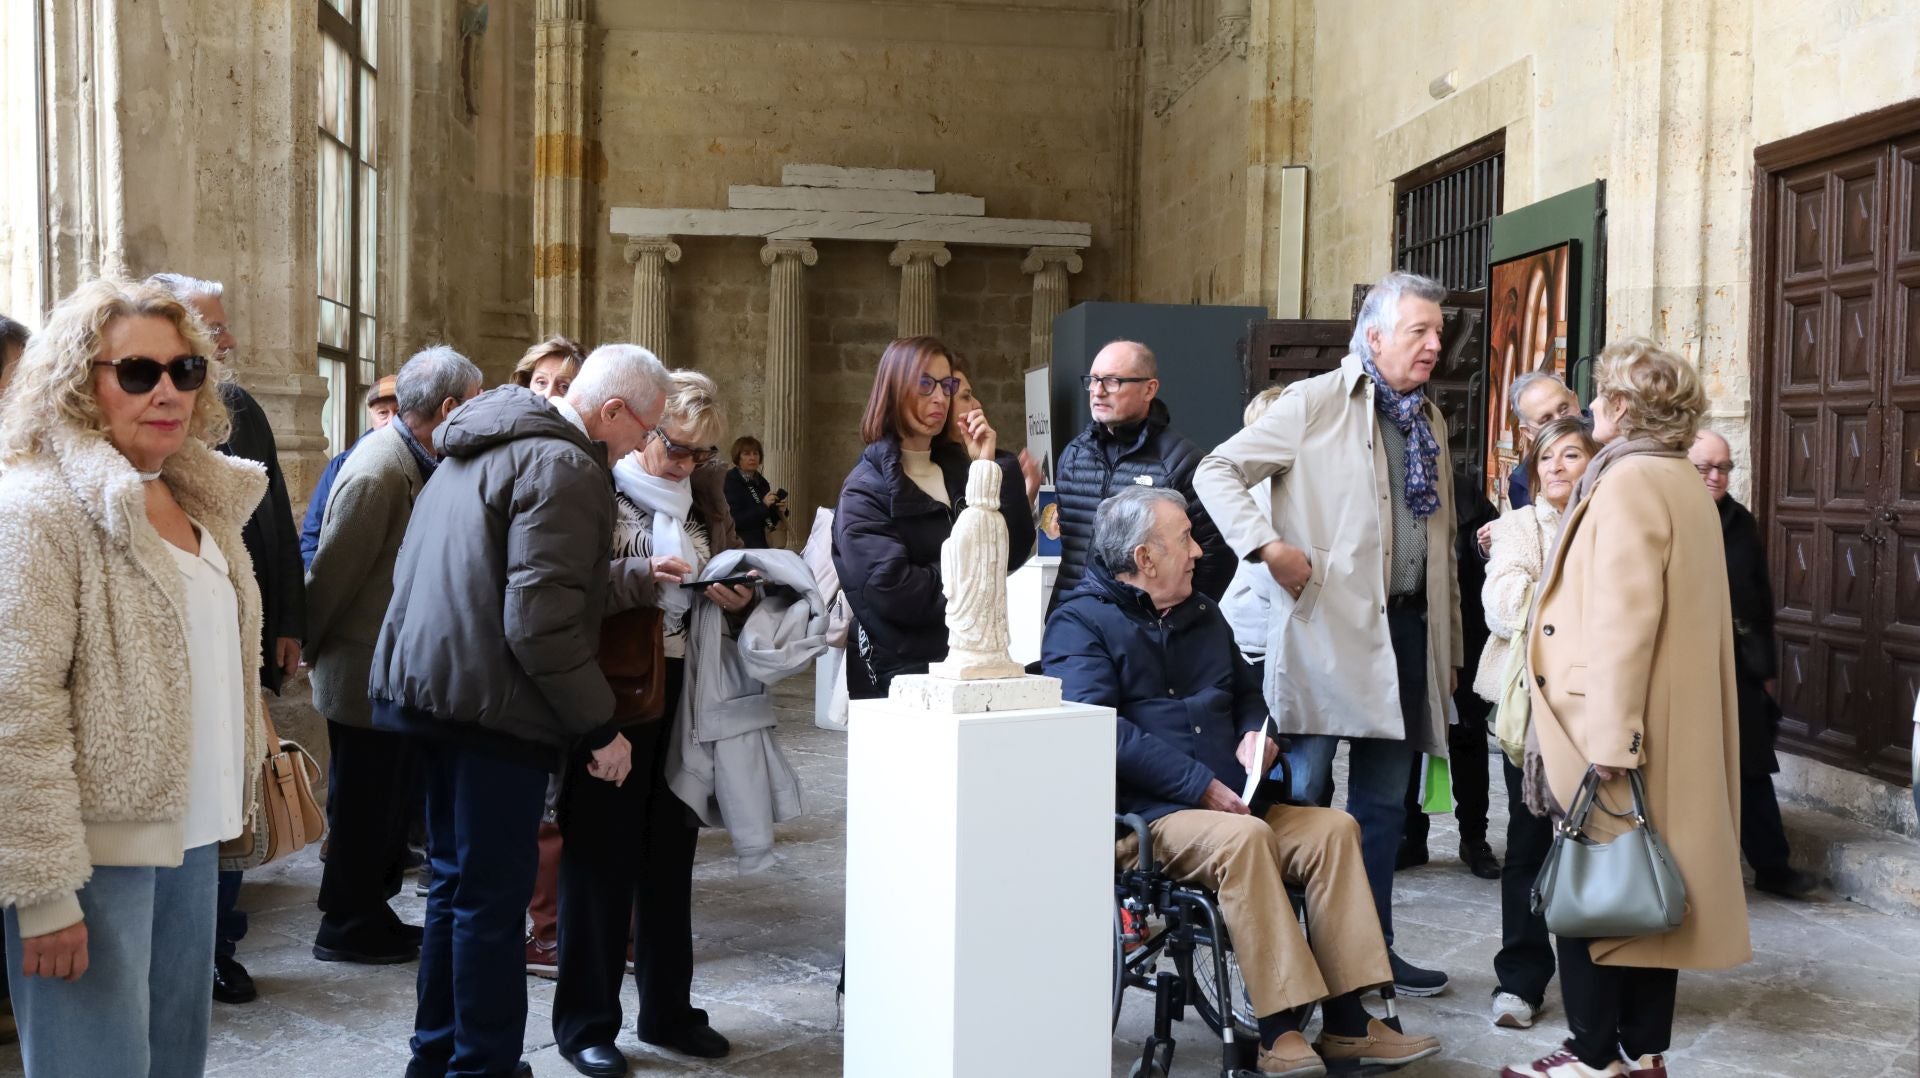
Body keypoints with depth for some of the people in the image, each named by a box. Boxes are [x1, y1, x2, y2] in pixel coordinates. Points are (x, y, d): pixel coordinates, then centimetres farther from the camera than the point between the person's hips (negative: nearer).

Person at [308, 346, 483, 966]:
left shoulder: (420, 463, 7)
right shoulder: (378, 472, -22)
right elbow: (334, 571, -18)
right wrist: (307, 648, -8)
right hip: (367, 672, -9)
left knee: (387, 800, 17)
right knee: (363, 804, 4)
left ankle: (370, 913, 29)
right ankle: (347, 929, 18)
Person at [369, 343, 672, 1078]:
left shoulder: (479, 447, 15)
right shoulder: (563, 466, -16)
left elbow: (417, 570, 22)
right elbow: (541, 621, -22)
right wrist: (600, 728, -15)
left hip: (434, 686, 10)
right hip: (494, 704, -10)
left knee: (456, 881, 19)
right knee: (495, 896, 0)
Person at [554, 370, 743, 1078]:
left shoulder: (705, 504, 11)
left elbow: (739, 584, 17)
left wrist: (738, 598, -5)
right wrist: (643, 575, -23)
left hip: (682, 694, 5)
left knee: (670, 853, 13)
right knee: (602, 855, 3)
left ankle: (668, 1011, 26)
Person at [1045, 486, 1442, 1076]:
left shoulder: (1202, 614, 22)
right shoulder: (1080, 622, -4)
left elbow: (1246, 692, 33)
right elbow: (1102, 730, -17)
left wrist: (1254, 733, 7)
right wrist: (1202, 787, -21)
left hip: (1227, 803, 8)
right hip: (1142, 817, -8)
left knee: (1335, 827, -13)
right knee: (1246, 836, -33)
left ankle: (1347, 1024, -15)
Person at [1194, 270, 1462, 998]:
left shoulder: (1430, 420, 17)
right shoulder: (1316, 403, -4)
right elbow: (1217, 472, -6)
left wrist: (1449, 644, 18)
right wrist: (1268, 546, -18)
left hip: (1407, 629, 7)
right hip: (1328, 625, -6)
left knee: (1384, 803, 12)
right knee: (1302, 797, 0)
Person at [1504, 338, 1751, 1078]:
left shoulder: (1628, 481, -14)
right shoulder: (1684, 481, 15)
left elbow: (1624, 618, -21)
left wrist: (1608, 740, -22)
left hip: (1618, 724, -9)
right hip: (1671, 726, 9)